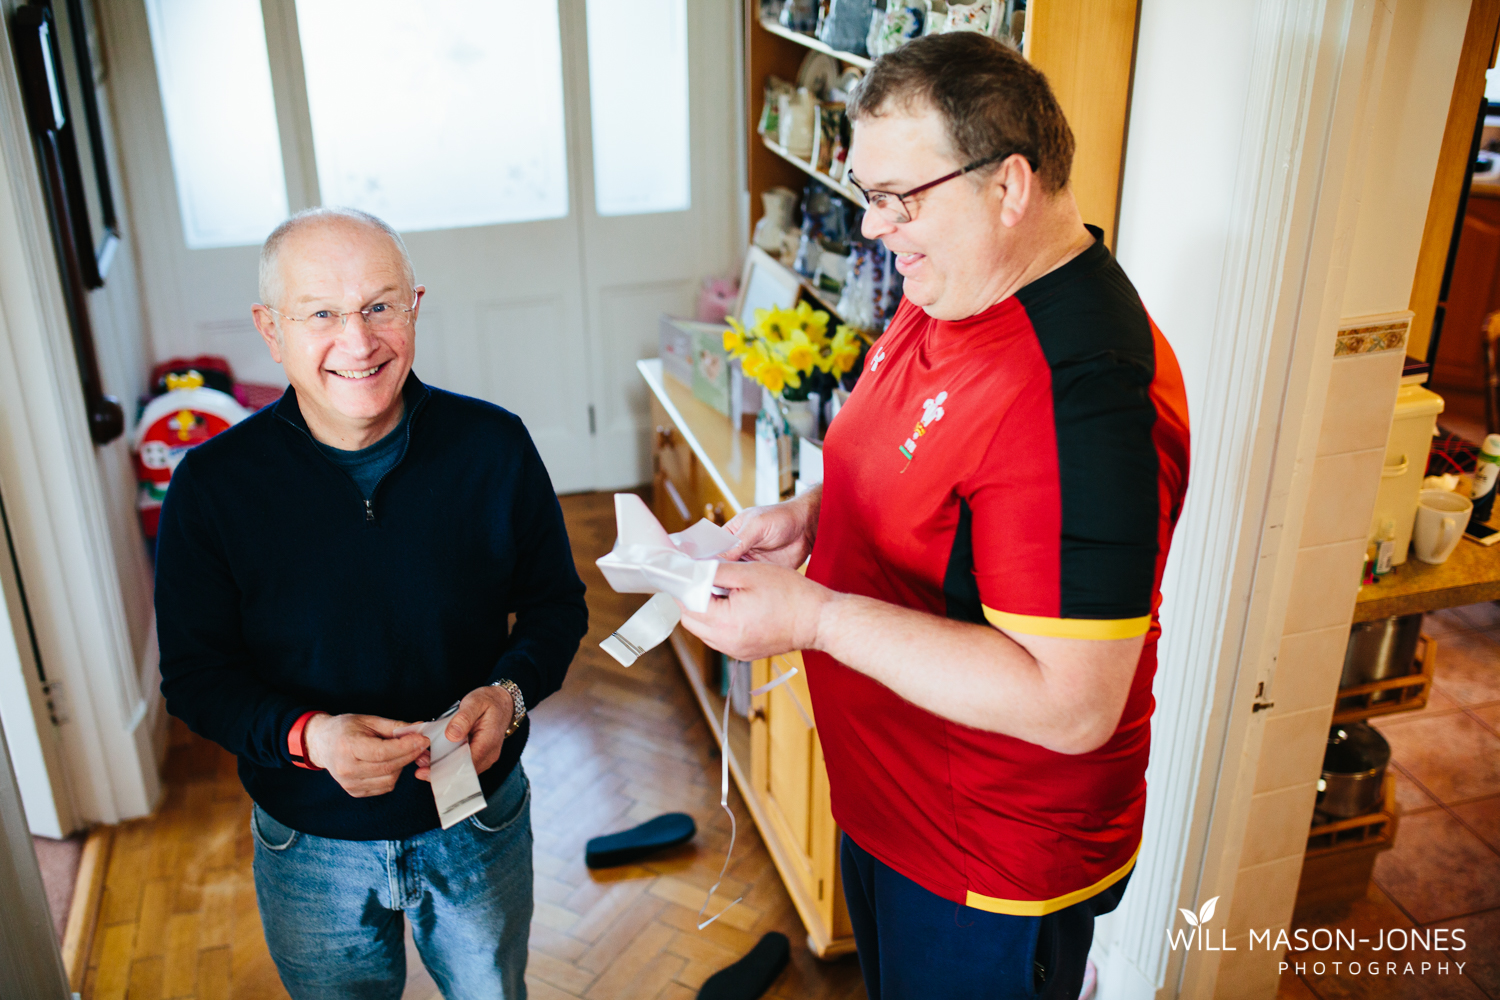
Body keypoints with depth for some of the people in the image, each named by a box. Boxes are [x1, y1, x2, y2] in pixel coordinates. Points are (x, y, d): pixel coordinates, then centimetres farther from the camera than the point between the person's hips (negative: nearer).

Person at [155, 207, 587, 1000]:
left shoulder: (494, 445, -14)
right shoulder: (211, 486, -16)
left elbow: (557, 601, -3)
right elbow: (194, 674, -9)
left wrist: (511, 692, -23)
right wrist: (307, 735, -27)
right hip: (311, 852, 0)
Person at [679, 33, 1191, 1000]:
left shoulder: (1082, 393, -33)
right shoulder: (952, 298, -2)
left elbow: (1069, 704, -34)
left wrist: (816, 616, -32)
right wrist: (811, 515, -5)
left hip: (994, 868, -8)